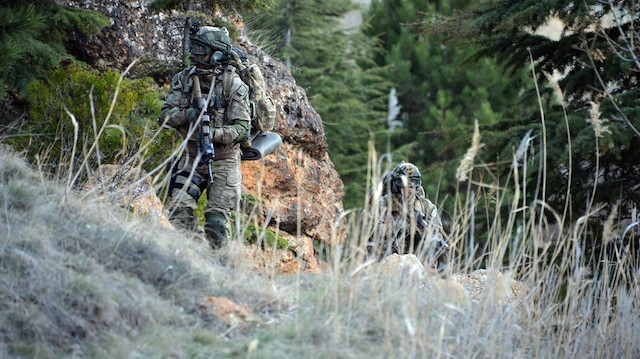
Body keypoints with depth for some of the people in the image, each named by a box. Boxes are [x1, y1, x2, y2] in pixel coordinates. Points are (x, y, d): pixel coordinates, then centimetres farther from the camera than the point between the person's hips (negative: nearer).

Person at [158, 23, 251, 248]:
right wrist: (187, 114, -20)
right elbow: (165, 116, 0)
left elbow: (242, 128, -14)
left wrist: (214, 133, -30)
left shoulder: (233, 85, -10)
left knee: (216, 221, -7)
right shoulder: (183, 79, 2)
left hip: (223, 161, -4)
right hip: (191, 157, 4)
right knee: (179, 212, -9)